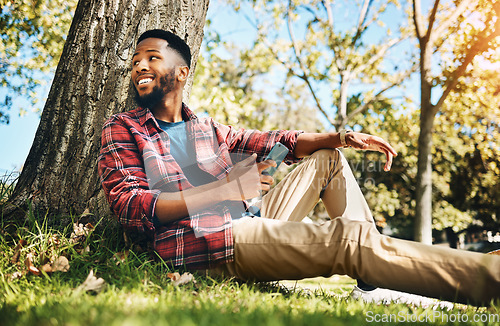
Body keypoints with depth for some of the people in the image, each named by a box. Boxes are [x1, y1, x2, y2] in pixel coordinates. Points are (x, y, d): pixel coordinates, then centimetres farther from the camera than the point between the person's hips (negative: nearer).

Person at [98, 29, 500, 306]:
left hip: (250, 221, 8)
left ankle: (374, 283, -2)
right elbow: (129, 205, -10)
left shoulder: (207, 129, 22)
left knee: (328, 158, 12)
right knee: (346, 236, -26)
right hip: (204, 243, -8)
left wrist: (344, 137, 4)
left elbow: (273, 142, 18)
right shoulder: (123, 129, 5)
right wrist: (225, 189, -20)